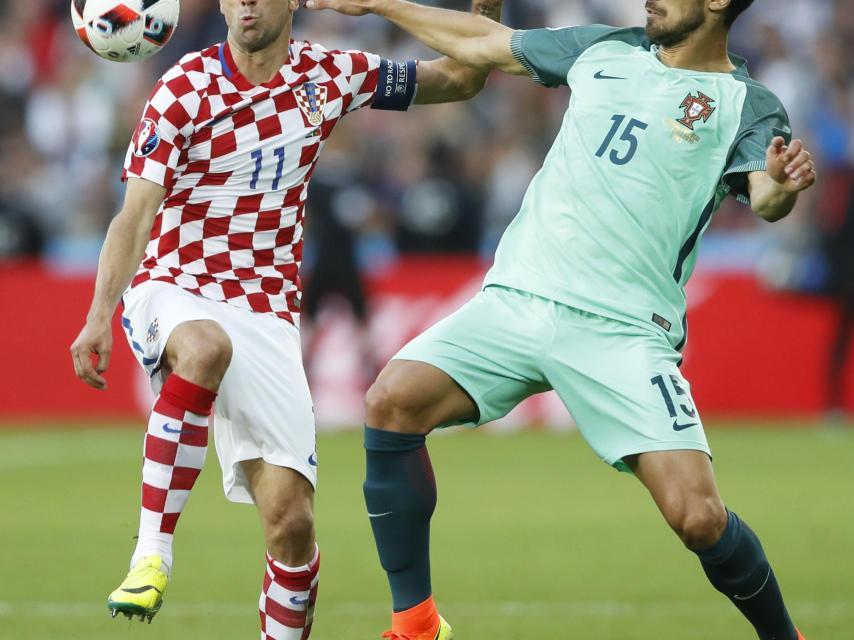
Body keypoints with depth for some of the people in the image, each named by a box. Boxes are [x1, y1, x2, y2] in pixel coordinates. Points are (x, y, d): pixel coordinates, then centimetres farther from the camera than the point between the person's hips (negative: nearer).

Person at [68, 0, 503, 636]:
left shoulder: (327, 76, 5)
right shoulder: (186, 89, -5)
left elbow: (461, 80, 16)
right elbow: (135, 218, -10)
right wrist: (99, 316, -24)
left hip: (266, 315, 3)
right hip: (172, 292, -3)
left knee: (290, 522, -10)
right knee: (206, 347, -41)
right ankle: (152, 556, -37)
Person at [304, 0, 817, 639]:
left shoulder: (747, 107, 1)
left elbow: (764, 197, -19)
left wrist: (781, 190, -42)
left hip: (623, 330, -4)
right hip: (516, 296, 4)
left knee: (698, 517, -19)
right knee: (393, 400, -19)